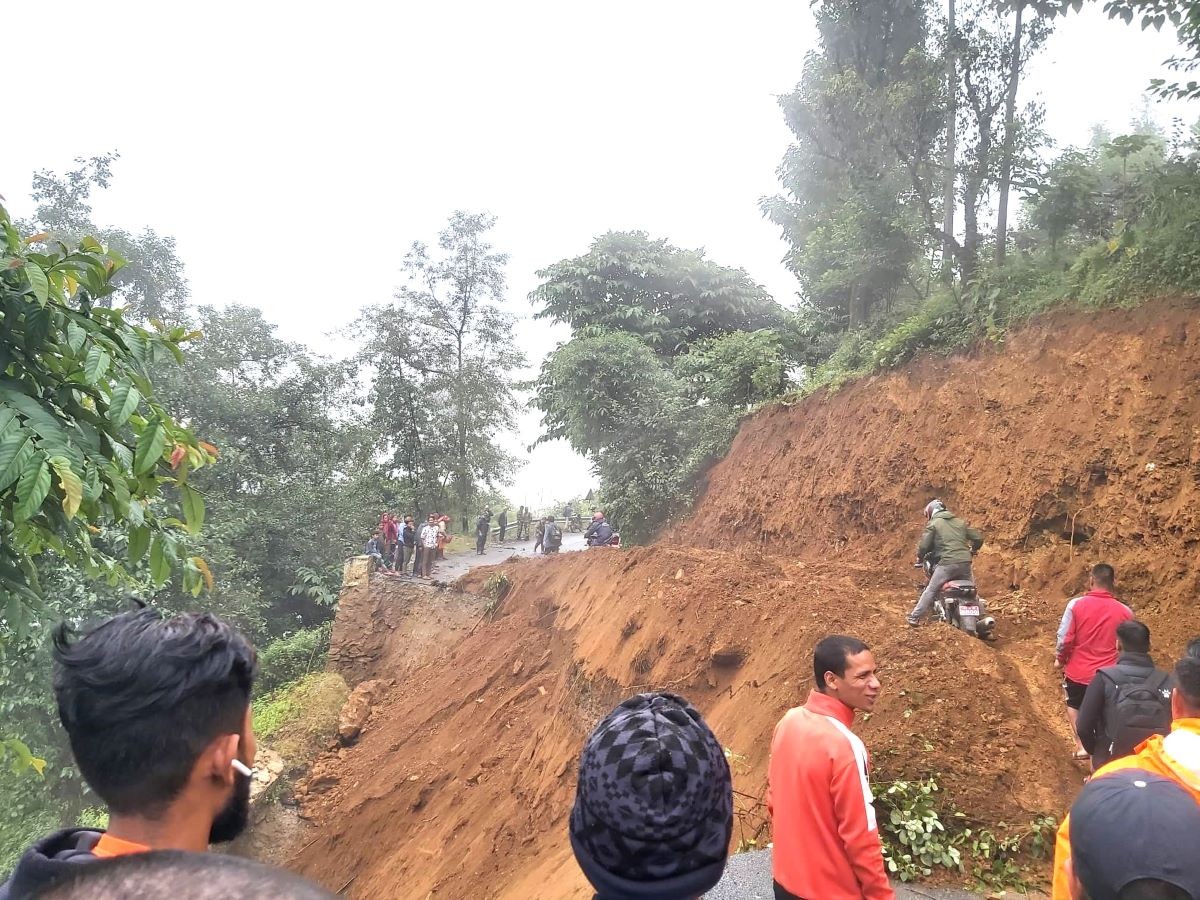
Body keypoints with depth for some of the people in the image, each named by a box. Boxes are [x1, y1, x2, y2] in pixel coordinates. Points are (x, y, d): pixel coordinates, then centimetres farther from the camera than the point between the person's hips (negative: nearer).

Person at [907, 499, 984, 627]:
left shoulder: (933, 524, 5)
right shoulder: (960, 522, 20)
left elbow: (924, 545, -2)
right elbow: (978, 538, 18)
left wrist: (920, 557, 18)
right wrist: (973, 550, 38)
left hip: (947, 563, -5)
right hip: (965, 562, 5)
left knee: (931, 591, 1)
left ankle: (915, 617, 1)